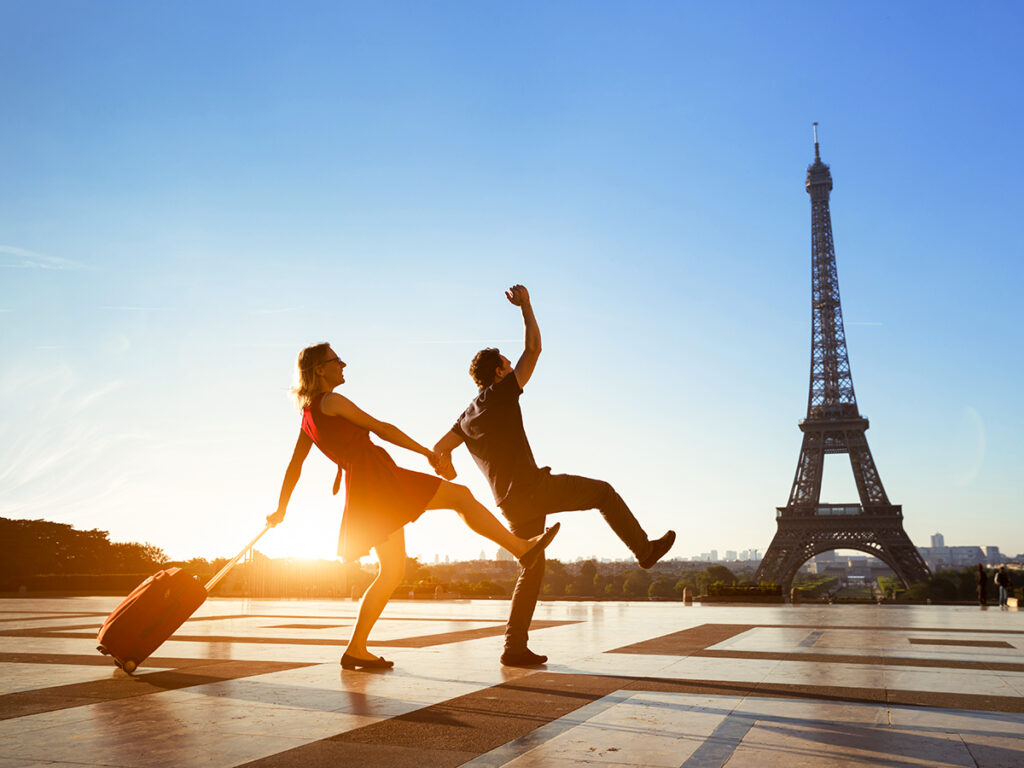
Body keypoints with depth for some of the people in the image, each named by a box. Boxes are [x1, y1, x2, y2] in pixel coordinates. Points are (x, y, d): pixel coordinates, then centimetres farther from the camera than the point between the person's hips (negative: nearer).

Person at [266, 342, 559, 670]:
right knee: (461, 495, -5)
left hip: (361, 490, 9)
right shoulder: (332, 401, -5)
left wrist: (280, 510, 31)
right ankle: (522, 547, -7)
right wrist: (427, 452, 1)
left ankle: (356, 650, 11)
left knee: (392, 572, 11)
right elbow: (382, 428, -4)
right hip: (377, 475, -9)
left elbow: (294, 466, 23)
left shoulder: (308, 416, 20)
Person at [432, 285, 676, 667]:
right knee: (603, 492, 10)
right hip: (533, 487, -7)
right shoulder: (502, 393, -2)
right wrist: (525, 305, 10)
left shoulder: (467, 416, 18)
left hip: (511, 503, 7)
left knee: (532, 571, 13)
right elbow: (533, 349, 0)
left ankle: (515, 647, 10)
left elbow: (440, 450, 14)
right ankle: (645, 548, 13)